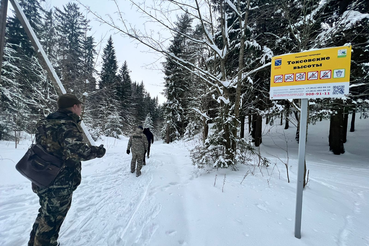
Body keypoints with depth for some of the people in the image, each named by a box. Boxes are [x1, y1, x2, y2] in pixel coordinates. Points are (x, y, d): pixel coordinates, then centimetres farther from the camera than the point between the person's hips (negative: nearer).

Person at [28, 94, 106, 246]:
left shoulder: (46, 123, 6)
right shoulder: (68, 126, -23)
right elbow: (75, 151, -35)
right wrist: (97, 151, -21)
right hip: (59, 185, -9)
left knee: (45, 217, 29)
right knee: (50, 222, 10)